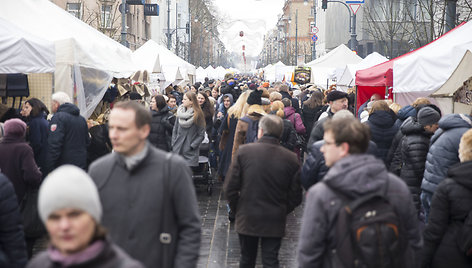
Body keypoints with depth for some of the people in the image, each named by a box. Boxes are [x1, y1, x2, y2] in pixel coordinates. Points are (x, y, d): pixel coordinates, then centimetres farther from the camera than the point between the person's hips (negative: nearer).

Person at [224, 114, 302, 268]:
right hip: (275, 221, 0)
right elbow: (295, 196, -2)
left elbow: (230, 187, -8)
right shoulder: (291, 159, -7)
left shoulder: (244, 151, -10)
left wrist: (237, 208, 8)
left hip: (247, 219, 0)